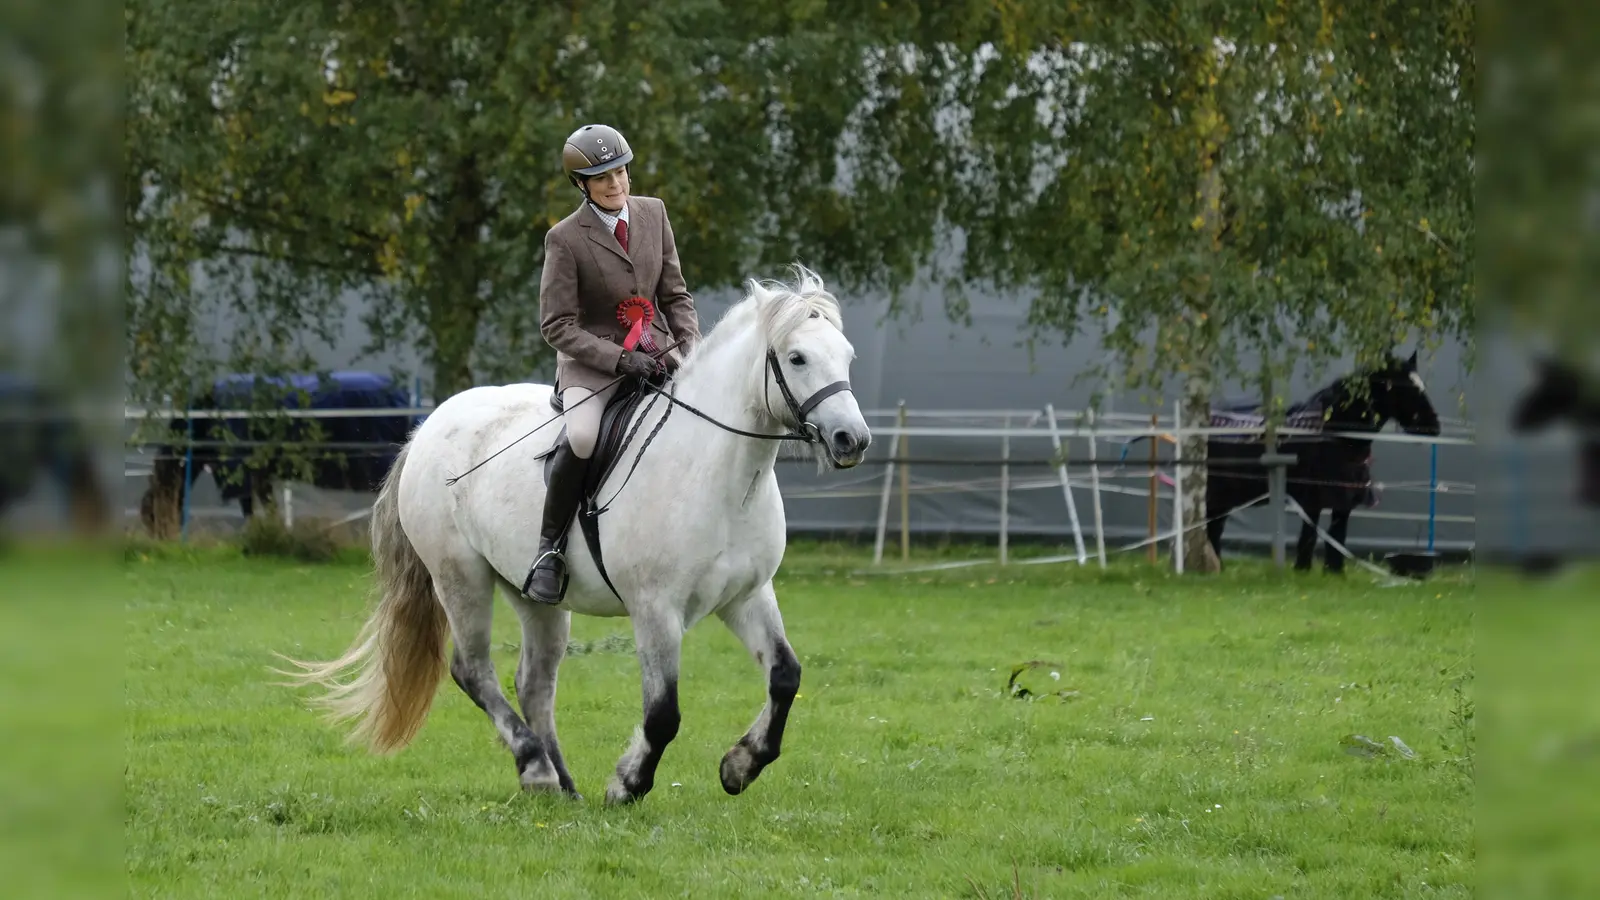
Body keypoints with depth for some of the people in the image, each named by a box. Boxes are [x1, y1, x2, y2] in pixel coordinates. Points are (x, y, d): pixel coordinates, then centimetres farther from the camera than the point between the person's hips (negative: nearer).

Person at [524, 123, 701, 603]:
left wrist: (691, 346, -7)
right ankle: (549, 547, -18)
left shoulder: (653, 213, 6)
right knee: (580, 438, -35)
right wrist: (620, 359, -21)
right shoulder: (565, 239, -9)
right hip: (592, 361, -5)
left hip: (657, 353, 5)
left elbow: (675, 295, 11)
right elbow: (557, 326, -10)